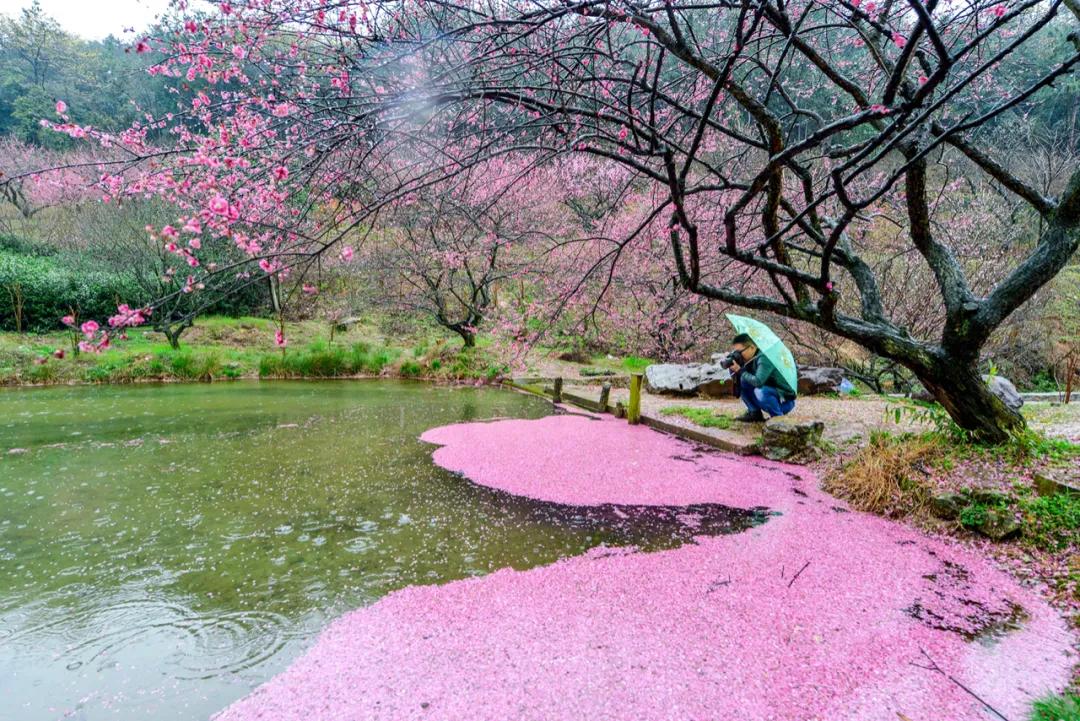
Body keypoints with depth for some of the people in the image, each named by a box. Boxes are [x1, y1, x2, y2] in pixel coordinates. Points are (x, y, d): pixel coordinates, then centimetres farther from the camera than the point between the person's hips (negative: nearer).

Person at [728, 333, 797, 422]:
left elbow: (757, 381, -38)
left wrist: (740, 371, -24)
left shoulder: (764, 358, -24)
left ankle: (778, 416, -12)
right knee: (742, 382, -3)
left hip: (785, 401, -8)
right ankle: (755, 413, 7)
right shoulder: (751, 360, 1)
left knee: (760, 391, -36)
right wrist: (735, 370, -14)